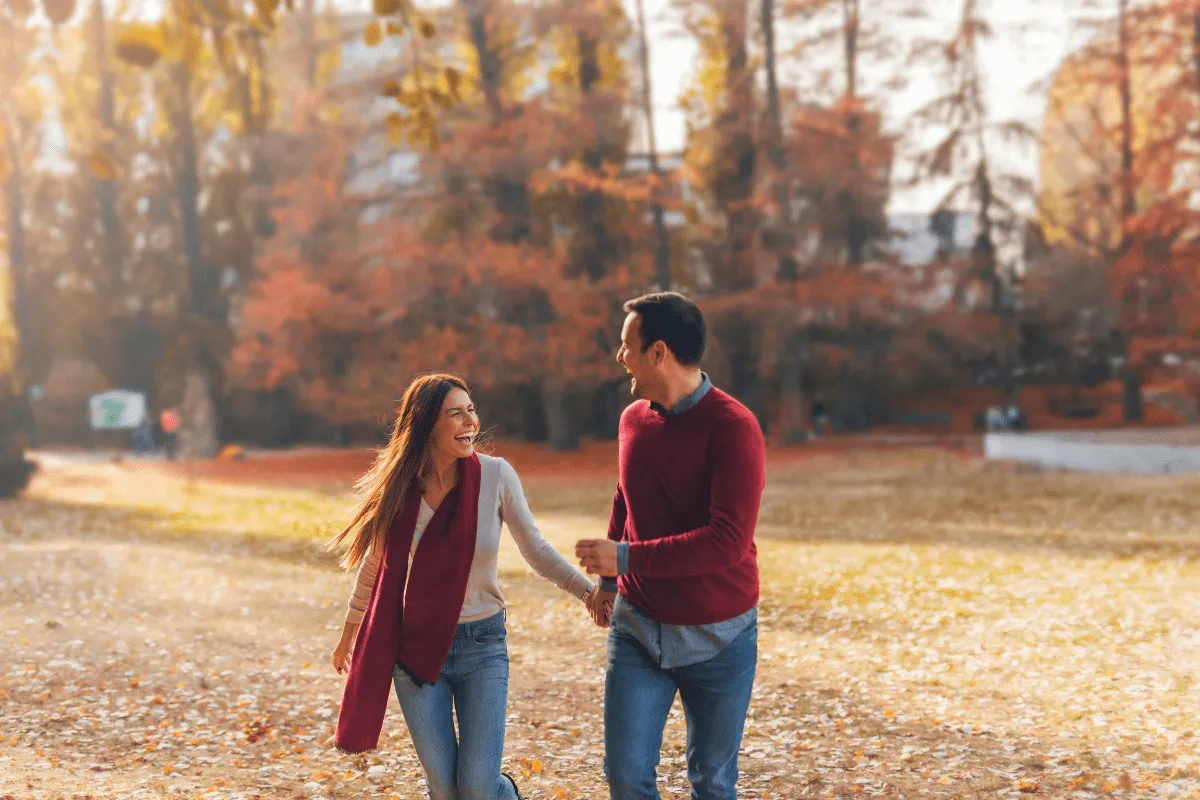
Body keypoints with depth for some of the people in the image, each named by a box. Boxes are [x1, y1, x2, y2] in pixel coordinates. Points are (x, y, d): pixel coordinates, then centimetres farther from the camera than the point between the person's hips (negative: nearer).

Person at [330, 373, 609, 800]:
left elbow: (536, 551, -4)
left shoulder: (495, 475, -11)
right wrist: (350, 630, 18)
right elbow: (375, 561, 9)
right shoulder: (399, 485, -6)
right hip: (415, 646, 1)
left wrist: (587, 588, -20)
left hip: (482, 643, -1)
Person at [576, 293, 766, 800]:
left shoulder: (733, 429, -18)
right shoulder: (633, 419, 3)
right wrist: (608, 578, 18)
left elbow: (728, 540, -27)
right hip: (638, 627, 5)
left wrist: (625, 557, -25)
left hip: (718, 637, -5)